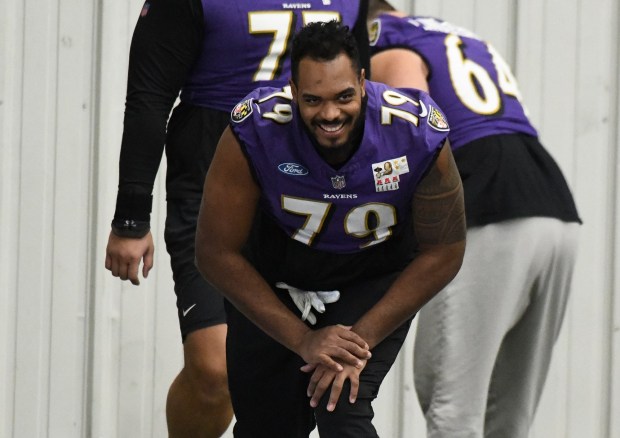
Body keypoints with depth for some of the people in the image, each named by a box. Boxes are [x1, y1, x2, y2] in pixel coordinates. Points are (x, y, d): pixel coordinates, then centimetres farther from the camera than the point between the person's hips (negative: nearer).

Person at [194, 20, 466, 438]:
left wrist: (362, 339, -20)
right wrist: (303, 341, -22)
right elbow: (218, 253, -19)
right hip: (274, 280, 1)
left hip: (376, 281, -1)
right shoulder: (253, 131, -30)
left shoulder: (419, 135, -29)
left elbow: (442, 254, -15)